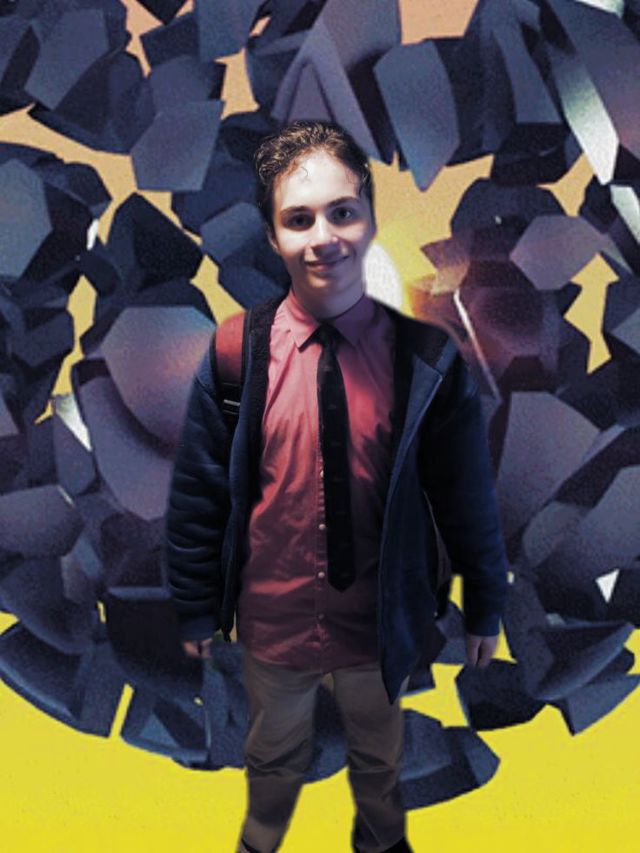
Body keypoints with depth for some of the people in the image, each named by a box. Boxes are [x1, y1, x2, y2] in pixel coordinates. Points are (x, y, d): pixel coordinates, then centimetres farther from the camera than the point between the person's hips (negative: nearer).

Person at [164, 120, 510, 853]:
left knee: (379, 759, 28)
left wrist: (484, 605, 3)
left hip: (382, 621, 0)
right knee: (274, 761, 27)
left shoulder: (426, 357, -16)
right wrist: (197, 609, 2)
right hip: (272, 620, 0)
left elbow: (465, 490, -7)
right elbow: (197, 491, -6)